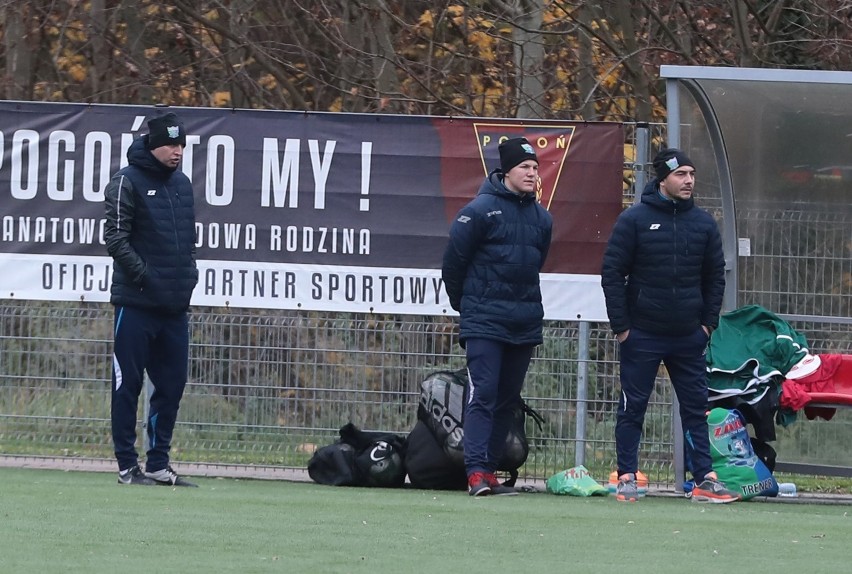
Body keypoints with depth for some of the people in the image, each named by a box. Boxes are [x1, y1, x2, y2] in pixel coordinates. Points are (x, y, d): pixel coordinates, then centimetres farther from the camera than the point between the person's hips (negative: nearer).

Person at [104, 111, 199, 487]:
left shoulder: (182, 184, 15)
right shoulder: (128, 182, -6)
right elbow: (115, 237, -12)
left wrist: (189, 273, 9)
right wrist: (142, 274, -19)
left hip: (175, 305, 7)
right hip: (136, 303, -7)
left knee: (172, 384, 8)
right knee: (128, 384, -2)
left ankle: (159, 463, 16)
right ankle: (127, 466, 2)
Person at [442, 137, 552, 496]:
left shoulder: (541, 218, 11)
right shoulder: (481, 210, -7)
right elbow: (454, 260, -1)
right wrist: (464, 303, 8)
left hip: (525, 324, 6)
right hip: (484, 321, -6)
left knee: (508, 399, 8)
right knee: (483, 393, -12)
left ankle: (490, 471, 13)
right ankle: (476, 471, -16)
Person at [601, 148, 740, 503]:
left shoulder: (703, 223, 6)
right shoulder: (634, 220, -6)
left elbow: (715, 276, 14)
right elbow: (612, 273, -5)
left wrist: (708, 324, 6)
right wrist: (621, 327, -8)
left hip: (688, 337, 3)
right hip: (642, 336, -3)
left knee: (696, 408, 4)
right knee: (632, 408, 2)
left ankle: (705, 480, 6)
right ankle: (627, 479, 8)